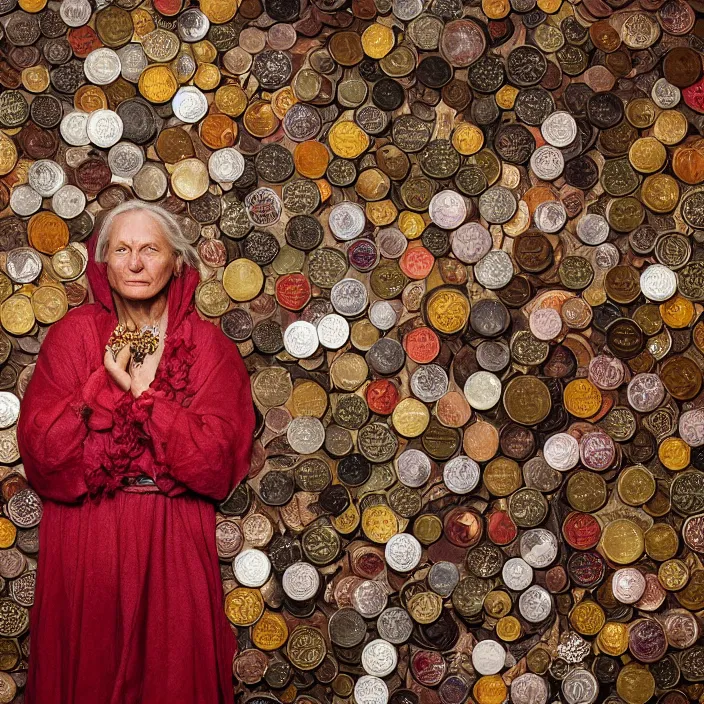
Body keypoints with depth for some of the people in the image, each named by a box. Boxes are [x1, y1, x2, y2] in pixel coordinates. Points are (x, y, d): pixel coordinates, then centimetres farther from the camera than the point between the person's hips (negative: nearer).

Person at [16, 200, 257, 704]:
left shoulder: (208, 346, -2)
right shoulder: (73, 334, -2)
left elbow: (216, 464, -13)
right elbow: (42, 453, -10)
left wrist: (146, 391, -16)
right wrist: (106, 383, -17)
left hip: (173, 545, 0)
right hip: (84, 543, 0)